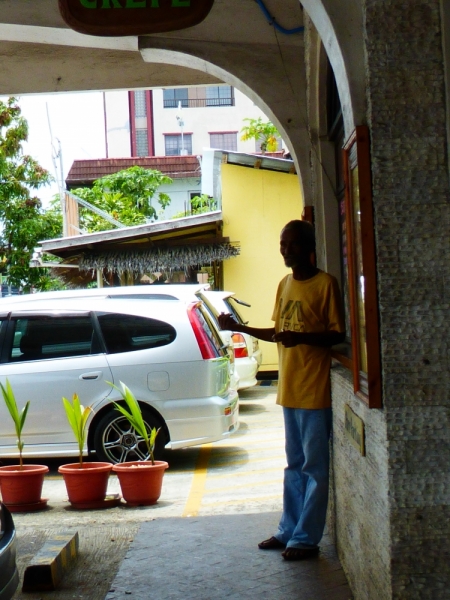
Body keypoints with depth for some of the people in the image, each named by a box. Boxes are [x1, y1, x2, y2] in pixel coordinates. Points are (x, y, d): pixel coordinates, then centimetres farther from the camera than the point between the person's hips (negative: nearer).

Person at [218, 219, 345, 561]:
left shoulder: (325, 284, -9)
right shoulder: (285, 285, 14)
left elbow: (338, 334, -12)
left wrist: (302, 337, -25)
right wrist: (239, 328, 13)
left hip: (315, 390, -8)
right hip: (289, 389, 8)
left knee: (314, 467, -3)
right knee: (295, 465, 15)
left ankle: (306, 538, 1)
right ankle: (289, 530, 22)